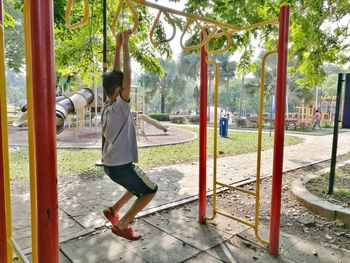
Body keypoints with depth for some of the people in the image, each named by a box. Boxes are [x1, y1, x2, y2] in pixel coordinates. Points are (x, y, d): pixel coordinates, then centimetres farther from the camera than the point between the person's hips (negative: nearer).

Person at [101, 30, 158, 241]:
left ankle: (113, 210, 29)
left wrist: (118, 47, 8)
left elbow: (116, 75, 8)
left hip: (111, 164, 9)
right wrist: (125, 44, -17)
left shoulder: (108, 106, 6)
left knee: (140, 186, 28)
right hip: (121, 166, -9)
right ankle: (121, 224, 9)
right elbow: (127, 75, -23)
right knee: (151, 190, 8)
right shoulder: (120, 106, -17)